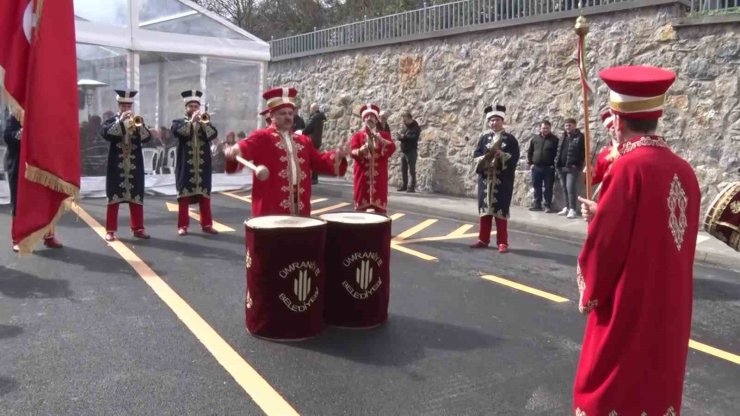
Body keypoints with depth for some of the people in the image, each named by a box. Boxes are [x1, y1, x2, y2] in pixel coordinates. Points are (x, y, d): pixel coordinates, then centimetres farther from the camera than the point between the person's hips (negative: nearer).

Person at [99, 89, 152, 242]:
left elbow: (147, 138, -6)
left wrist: (137, 124, -19)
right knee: (113, 198, 0)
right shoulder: (112, 121, 5)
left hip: (135, 166, 2)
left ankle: (138, 228, 12)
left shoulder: (137, 120, 11)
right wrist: (120, 121, -21)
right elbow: (105, 133, -17)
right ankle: (110, 230, 4)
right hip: (117, 166, -2)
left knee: (136, 198, 5)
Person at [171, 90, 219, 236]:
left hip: (203, 167, 2)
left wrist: (203, 122, -16)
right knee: (184, 196, 0)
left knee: (205, 196, 5)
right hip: (185, 167, -2)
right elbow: (178, 132, -16)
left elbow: (213, 134, -5)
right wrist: (191, 121, -17)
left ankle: (207, 224, 11)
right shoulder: (178, 122, 7)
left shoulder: (205, 121, 14)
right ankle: (183, 226, 5)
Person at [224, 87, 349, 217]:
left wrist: (337, 155, -1)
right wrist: (234, 151, -41)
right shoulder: (262, 136, 0)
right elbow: (245, 147, -17)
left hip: (300, 207, 6)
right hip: (271, 207, -6)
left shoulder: (303, 140, 19)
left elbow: (319, 161, 17)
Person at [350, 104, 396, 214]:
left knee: (380, 205, 2)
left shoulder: (384, 135, 10)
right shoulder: (357, 135, 7)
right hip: (363, 175, -1)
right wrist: (362, 150, -26)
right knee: (361, 203, 1)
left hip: (379, 176, 1)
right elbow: (352, 152, -5)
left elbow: (392, 149, -6)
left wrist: (381, 140, -21)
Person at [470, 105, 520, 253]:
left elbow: (514, 158, -6)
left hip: (502, 181, -3)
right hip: (485, 180, 3)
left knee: (500, 211, -2)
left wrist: (501, 155, -21)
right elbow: (476, 158, 3)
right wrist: (487, 157, -15)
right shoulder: (483, 139, 12)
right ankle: (483, 239, 17)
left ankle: (502, 242, 4)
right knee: (485, 209, 8)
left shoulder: (510, 139, 4)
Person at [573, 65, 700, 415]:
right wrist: (605, 214, 18)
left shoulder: (629, 167, -19)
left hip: (628, 311, -7)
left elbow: (604, 243, -18)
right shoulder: (683, 170, 3)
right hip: (669, 311, 7)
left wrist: (589, 294, -3)